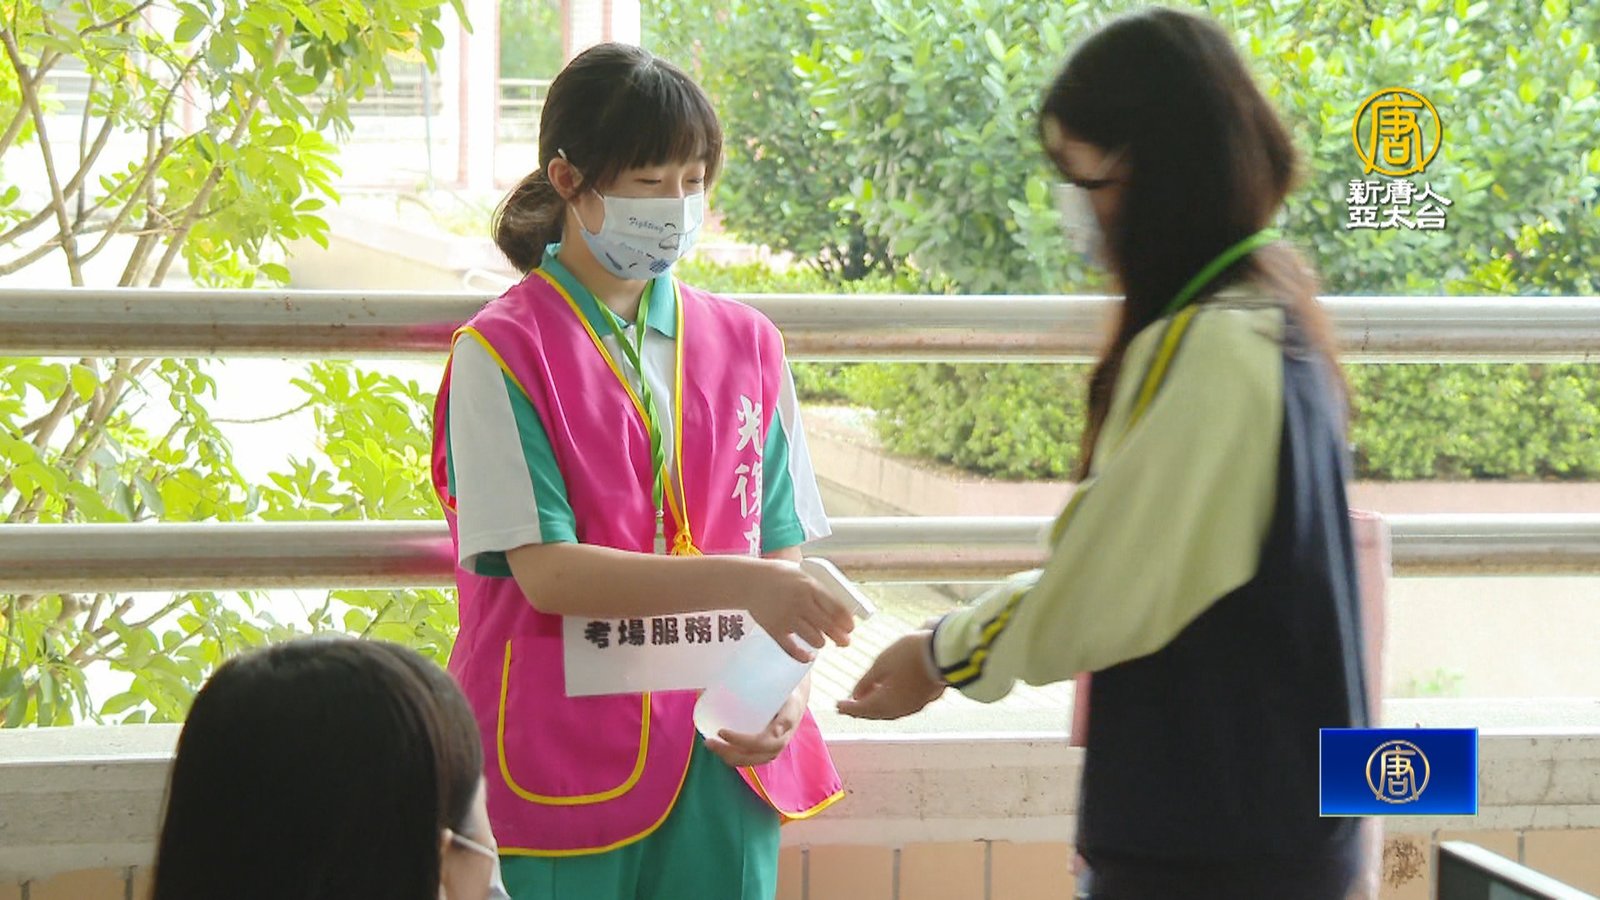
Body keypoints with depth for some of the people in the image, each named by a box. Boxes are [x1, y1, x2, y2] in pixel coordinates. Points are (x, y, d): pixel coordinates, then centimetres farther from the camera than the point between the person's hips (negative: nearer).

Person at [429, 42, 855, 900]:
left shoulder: (746, 345, 9)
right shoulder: (502, 352, -5)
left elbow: (781, 545, 10)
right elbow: (545, 570, -14)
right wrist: (736, 582, -24)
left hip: (721, 756, 4)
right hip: (566, 762, -4)